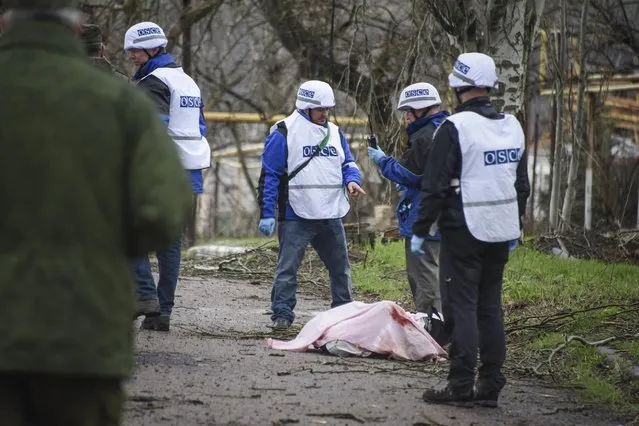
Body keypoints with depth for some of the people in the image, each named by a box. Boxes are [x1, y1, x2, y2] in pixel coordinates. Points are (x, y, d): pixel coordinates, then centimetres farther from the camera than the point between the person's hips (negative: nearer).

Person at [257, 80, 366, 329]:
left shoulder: (335, 132, 13)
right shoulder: (284, 133, -6)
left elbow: (347, 162, 20)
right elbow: (269, 175, -7)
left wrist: (352, 180, -5)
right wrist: (266, 214, -11)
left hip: (331, 215, 6)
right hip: (296, 216, -6)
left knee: (340, 267, 14)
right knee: (287, 267, -4)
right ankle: (282, 314, 3)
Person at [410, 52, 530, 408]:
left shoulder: (455, 128, -13)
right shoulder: (512, 127, 9)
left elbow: (435, 187, -14)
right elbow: (522, 185, 17)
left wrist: (420, 231, -6)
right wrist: (516, 227, 26)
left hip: (464, 232, -7)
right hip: (501, 232, 7)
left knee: (461, 305, -4)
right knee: (491, 306, 11)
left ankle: (461, 386, -5)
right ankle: (491, 386, 12)